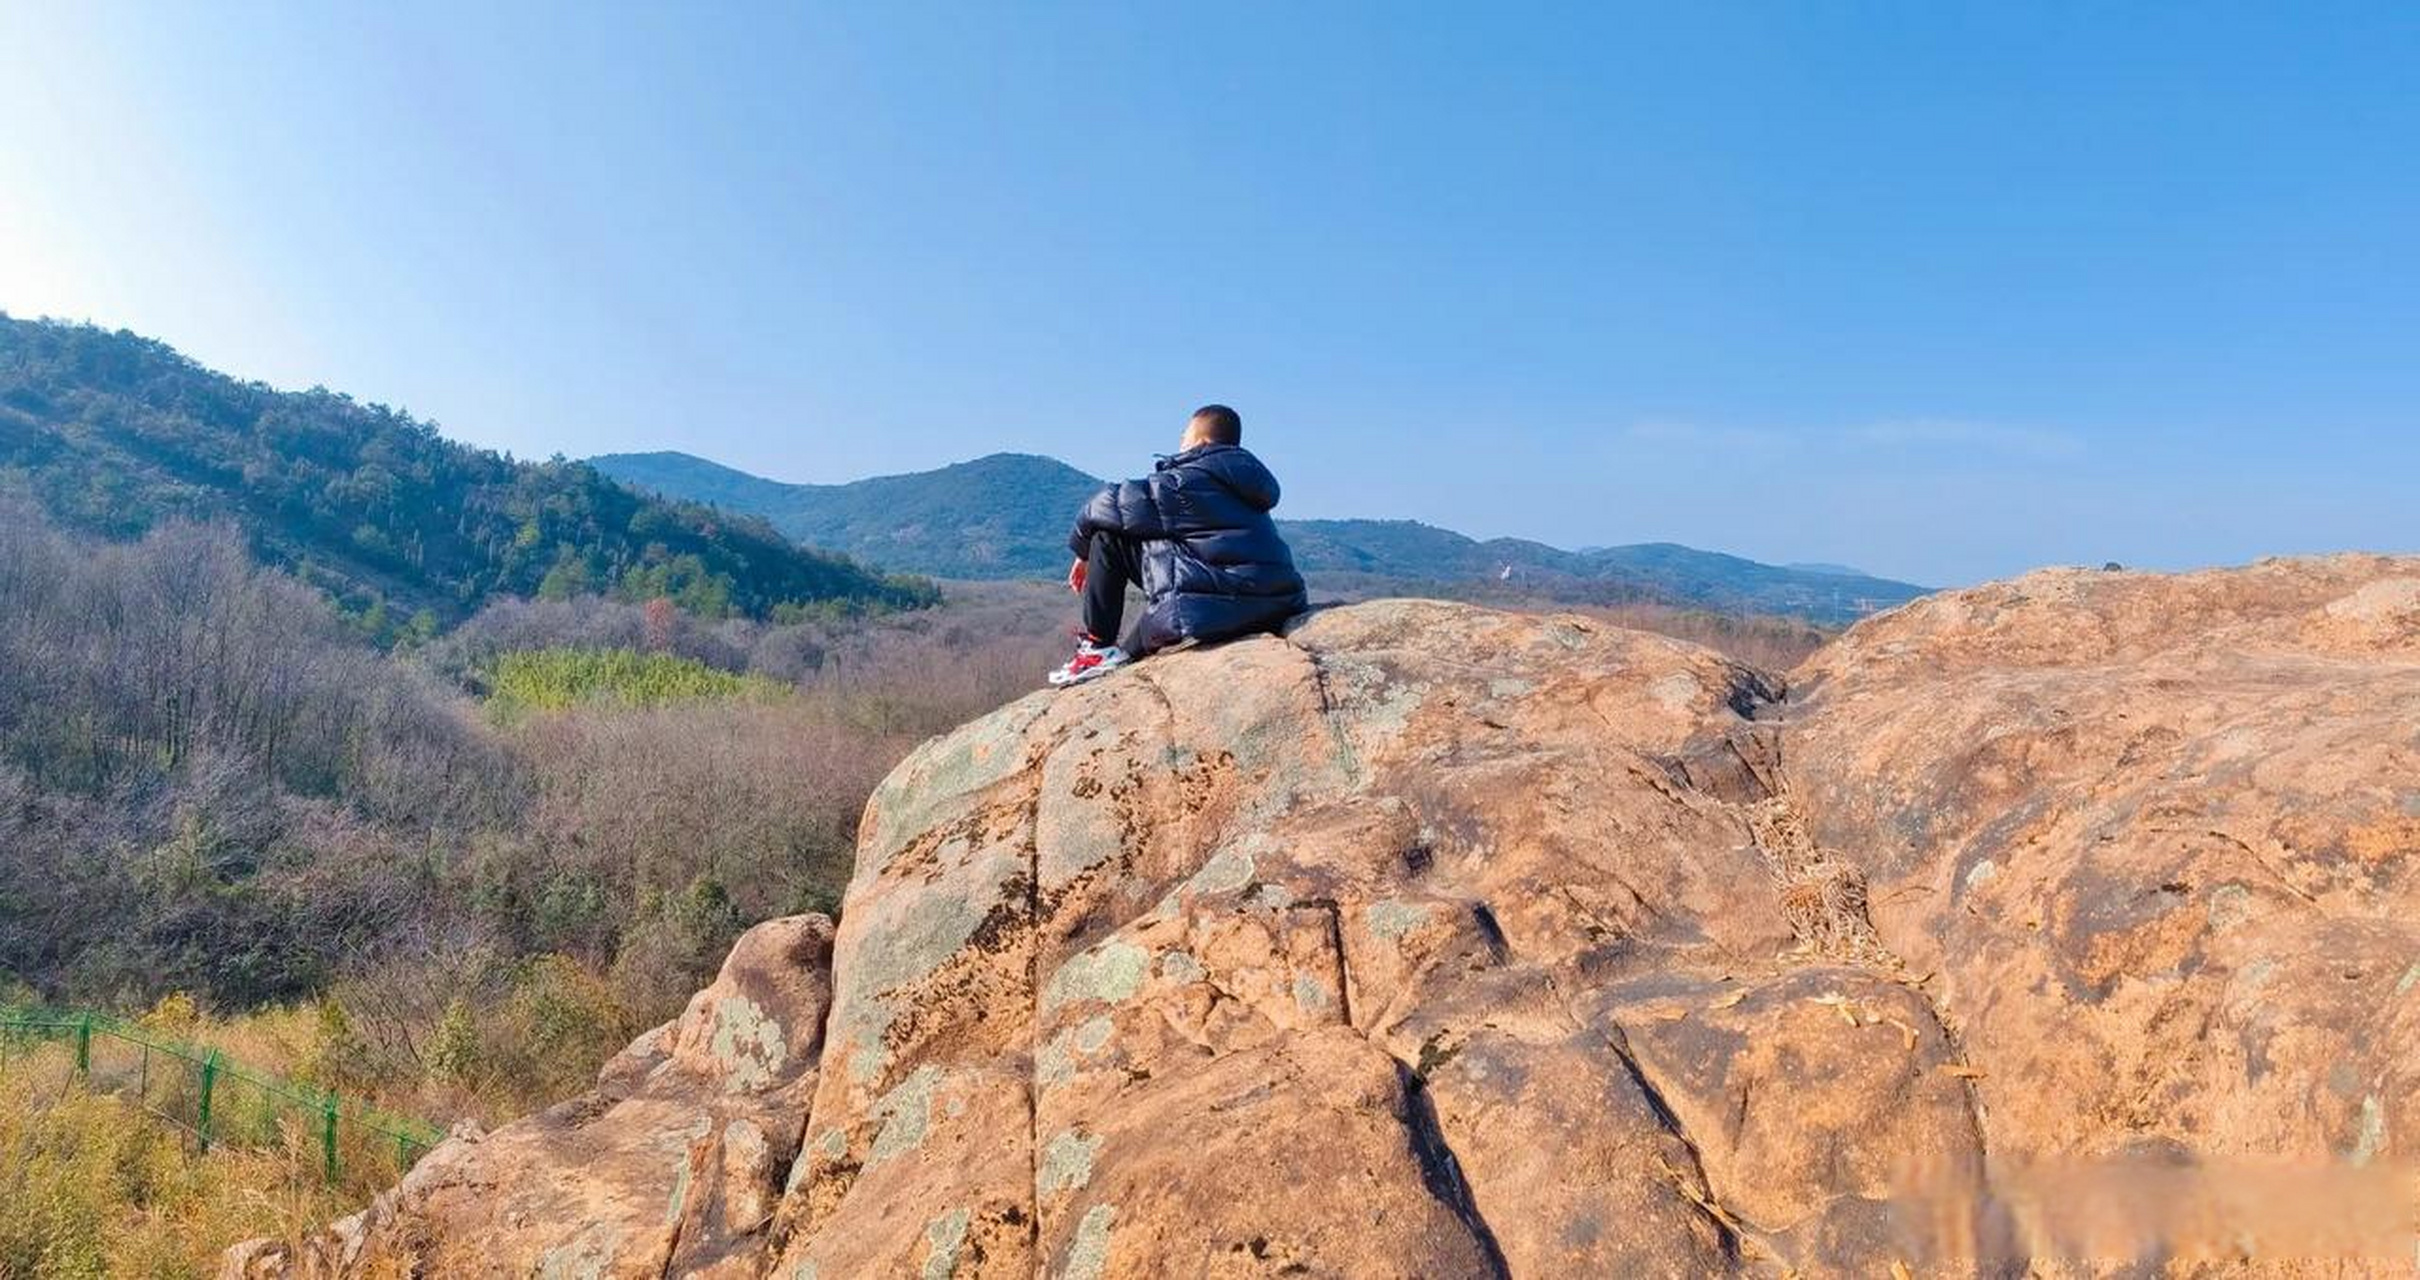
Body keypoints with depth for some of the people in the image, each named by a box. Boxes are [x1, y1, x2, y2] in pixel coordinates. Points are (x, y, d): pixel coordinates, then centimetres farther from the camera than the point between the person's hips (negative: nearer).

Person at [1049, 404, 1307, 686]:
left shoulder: (1182, 483, -3)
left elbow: (1110, 504, 3)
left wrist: (1083, 551, 21)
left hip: (1212, 611, -8)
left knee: (1108, 536, 2)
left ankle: (1099, 646, 7)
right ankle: (1128, 651, 33)